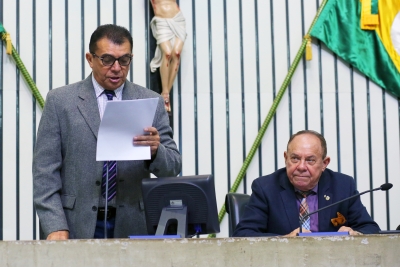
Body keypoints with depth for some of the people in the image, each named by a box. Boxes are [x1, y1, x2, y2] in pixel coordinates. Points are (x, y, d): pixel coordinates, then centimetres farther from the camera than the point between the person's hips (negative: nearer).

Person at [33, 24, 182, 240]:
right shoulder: (60, 101, 4)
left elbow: (173, 167, 7)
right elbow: (45, 170, 1)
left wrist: (155, 151, -16)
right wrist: (55, 227, -10)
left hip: (132, 228, 2)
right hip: (77, 227, -1)